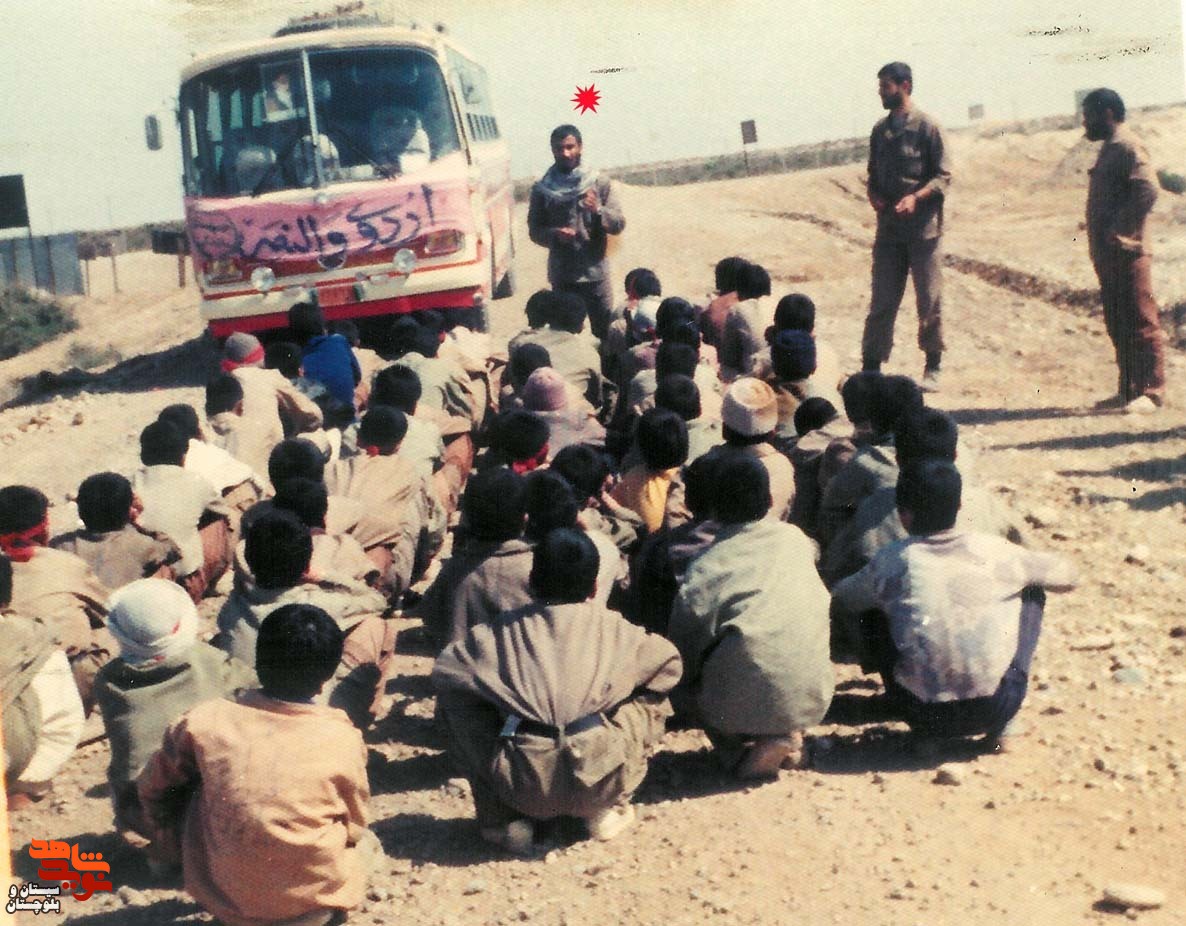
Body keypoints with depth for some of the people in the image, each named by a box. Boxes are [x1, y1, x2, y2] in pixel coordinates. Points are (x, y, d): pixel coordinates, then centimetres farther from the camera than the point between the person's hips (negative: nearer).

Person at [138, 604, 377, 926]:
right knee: (366, 841, 30)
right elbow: (354, 826, 2)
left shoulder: (206, 721, -11)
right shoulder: (341, 740, -14)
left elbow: (153, 786, 6)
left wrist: (176, 842, 24)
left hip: (220, 899, 0)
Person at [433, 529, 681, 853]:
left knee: (454, 700, 25)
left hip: (523, 786, 0)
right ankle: (605, 811, 20)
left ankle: (502, 819, 20)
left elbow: (445, 670, 13)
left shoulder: (503, 630, 14)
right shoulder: (613, 628, 15)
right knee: (652, 699, 27)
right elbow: (668, 663, 26)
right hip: (602, 780, 0)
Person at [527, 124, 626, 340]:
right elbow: (534, 231, 7)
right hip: (561, 276, 0)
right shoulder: (542, 189, 2)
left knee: (605, 333, 0)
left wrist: (598, 210, -20)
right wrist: (554, 234, -15)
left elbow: (619, 224, 0)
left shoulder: (600, 183, 1)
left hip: (596, 273, 0)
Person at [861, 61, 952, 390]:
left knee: (929, 301, 3)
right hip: (888, 229, 5)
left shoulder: (927, 126, -4)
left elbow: (943, 175, -6)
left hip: (923, 228, -5)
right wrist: (873, 194, 0)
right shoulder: (880, 131, 13)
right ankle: (871, 366, 9)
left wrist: (916, 197, -21)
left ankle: (932, 368, 14)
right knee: (882, 302, 4)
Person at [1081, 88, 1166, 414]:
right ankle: (1129, 389, 19)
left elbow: (1148, 190, -24)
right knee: (1118, 325, 13)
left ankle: (1152, 391, -2)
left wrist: (1120, 231, -24)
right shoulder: (1110, 147, 19)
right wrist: (1099, 240, 12)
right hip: (1108, 254, 10)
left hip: (1126, 252, -10)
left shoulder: (1127, 146, -11)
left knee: (1142, 322, -5)